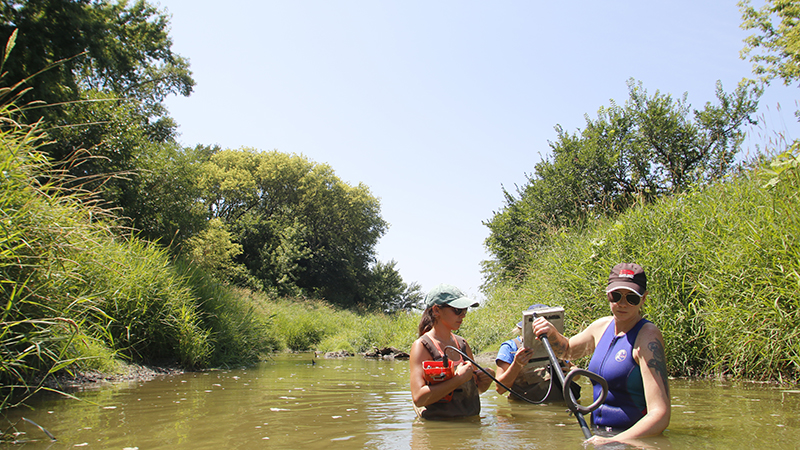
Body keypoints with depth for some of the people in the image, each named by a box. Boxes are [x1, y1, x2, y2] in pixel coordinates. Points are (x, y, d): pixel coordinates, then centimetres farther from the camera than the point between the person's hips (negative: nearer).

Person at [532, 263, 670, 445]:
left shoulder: (648, 335, -12)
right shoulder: (602, 326, 8)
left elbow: (660, 414, -20)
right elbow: (567, 350, 28)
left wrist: (615, 441, -33)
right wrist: (552, 332, 8)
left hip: (635, 438, -6)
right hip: (599, 435, 6)